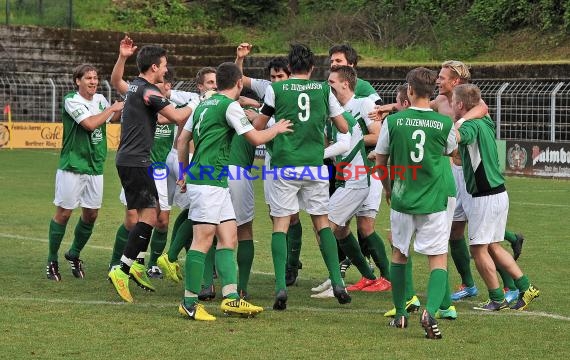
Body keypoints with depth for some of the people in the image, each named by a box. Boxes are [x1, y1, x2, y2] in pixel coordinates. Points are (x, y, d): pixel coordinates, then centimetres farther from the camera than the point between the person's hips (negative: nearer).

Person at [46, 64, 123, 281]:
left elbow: (112, 118, 25)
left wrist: (123, 108, 6)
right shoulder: (71, 101, -12)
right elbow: (90, 124, -23)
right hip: (72, 167, -6)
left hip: (95, 167, 6)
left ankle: (74, 254, 28)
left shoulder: (100, 99, 9)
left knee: (91, 214, 8)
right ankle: (52, 261, 10)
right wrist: (113, 107, -14)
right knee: (63, 213, -1)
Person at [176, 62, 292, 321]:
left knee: (229, 237, 8)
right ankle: (189, 303, -8)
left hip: (216, 183, 10)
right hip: (208, 182, -10)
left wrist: (185, 173, 27)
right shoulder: (230, 106, -9)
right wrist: (277, 129, 8)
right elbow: (256, 138, -11)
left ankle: (231, 297, 4)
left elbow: (182, 140, 20)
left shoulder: (204, 105, 17)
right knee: (203, 239, -9)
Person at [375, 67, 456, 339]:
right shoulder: (444, 123, -6)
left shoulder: (392, 121, -6)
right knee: (438, 260, 1)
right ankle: (430, 312, -21)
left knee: (399, 254, 20)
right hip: (434, 202, -1)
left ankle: (400, 314, 26)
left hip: (402, 199, 1)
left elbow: (380, 161, 5)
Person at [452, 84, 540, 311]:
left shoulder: (471, 125, -18)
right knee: (493, 247, 16)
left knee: (478, 249, 0)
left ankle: (497, 299, 5)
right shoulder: (484, 123, 11)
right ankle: (525, 287, 16)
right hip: (498, 193, 9)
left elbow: (454, 137, -41)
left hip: (485, 197, -9)